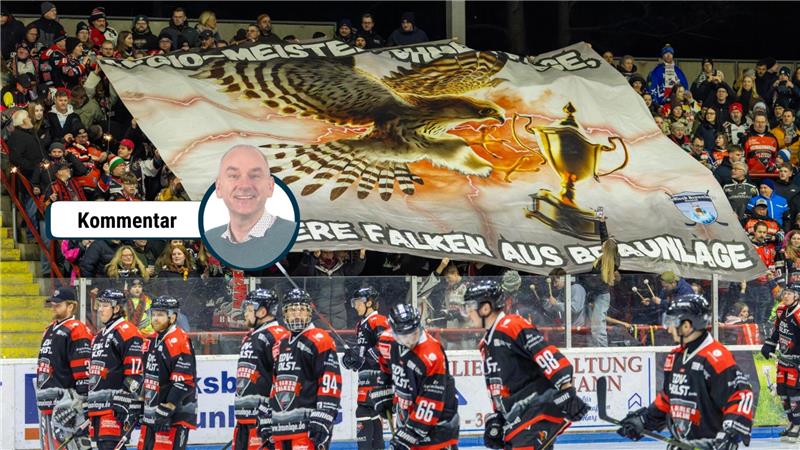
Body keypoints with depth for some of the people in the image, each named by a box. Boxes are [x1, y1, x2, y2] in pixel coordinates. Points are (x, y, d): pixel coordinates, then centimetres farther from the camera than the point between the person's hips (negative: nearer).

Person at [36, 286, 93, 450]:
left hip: (65, 398, -10)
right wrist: (41, 394, 28)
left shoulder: (77, 331, -11)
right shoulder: (50, 329, 20)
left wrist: (82, 398, -20)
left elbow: (83, 368, -17)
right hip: (47, 398, 10)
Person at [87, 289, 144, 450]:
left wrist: (129, 405, -21)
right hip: (98, 404, 10)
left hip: (116, 404, -10)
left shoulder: (127, 331, -8)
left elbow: (135, 372, -16)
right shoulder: (99, 335, 23)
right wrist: (89, 403, 26)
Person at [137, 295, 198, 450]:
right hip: (151, 413, 10)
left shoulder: (178, 341, -15)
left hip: (175, 414, -10)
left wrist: (167, 409, -24)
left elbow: (184, 382, -21)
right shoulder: (152, 340, 15)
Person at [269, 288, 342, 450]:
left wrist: (321, 420, -19)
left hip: (307, 424, -9)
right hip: (282, 427, 9)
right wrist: (270, 423, 23)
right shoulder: (281, 346, 21)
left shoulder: (319, 341, -6)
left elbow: (330, 382, -13)